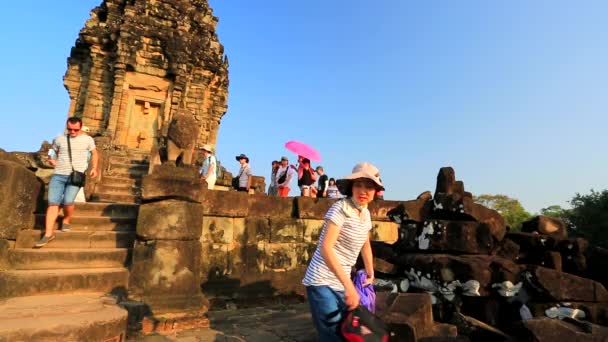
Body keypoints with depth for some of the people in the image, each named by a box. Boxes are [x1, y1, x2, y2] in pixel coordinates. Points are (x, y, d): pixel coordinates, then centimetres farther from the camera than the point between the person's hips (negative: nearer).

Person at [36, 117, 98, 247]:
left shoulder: (87, 139, 7)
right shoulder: (59, 139, 13)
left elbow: (94, 153, 18)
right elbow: (53, 153, 27)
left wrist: (94, 168, 6)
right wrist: (52, 160, 5)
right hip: (58, 175, 3)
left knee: (68, 201, -16)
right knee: (53, 202, -5)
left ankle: (66, 221, 15)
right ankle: (48, 234, -1)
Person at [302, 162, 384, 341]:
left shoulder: (366, 214, 8)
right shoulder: (340, 209, -16)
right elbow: (326, 248, -24)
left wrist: (370, 274, 26)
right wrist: (349, 285, -26)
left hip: (340, 284, 8)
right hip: (322, 282, -8)